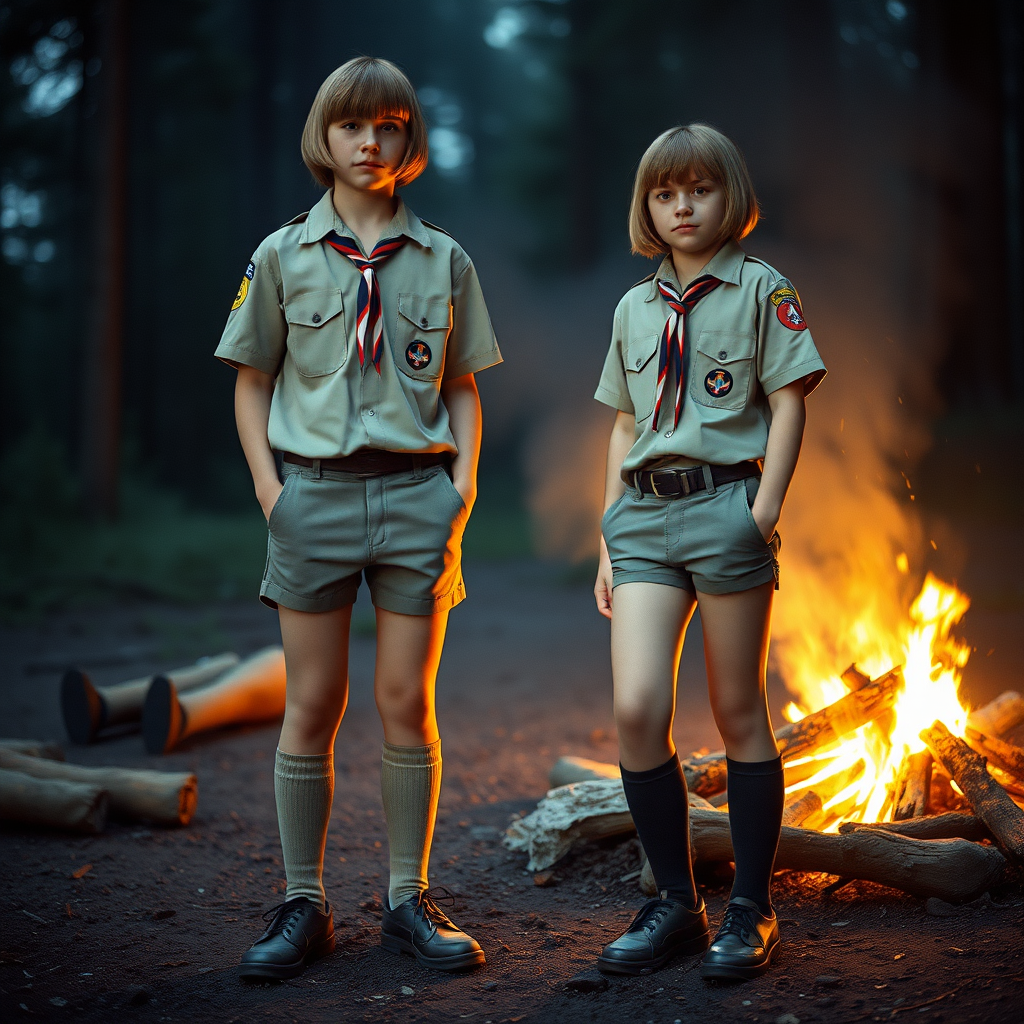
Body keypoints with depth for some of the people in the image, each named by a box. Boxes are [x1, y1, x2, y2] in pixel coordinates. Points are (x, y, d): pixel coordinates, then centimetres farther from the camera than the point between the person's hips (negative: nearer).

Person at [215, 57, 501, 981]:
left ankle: (409, 901, 14)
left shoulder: (444, 260, 9)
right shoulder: (282, 256, 6)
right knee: (313, 704, 3)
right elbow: (252, 384, 8)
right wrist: (271, 492, -2)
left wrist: (462, 488, -2)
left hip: (416, 491, 1)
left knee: (407, 700, 3)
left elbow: (463, 389, 11)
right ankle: (304, 907, 13)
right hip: (315, 492, 0)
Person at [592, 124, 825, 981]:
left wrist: (763, 514, -11)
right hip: (645, 513, 4)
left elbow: (788, 404, -1)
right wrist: (609, 540, 14)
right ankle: (674, 903, 6)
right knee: (636, 708, -9)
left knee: (738, 713, 2)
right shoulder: (634, 307, 17)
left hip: (725, 504, -3)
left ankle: (752, 910, 14)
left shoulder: (760, 289, 5)